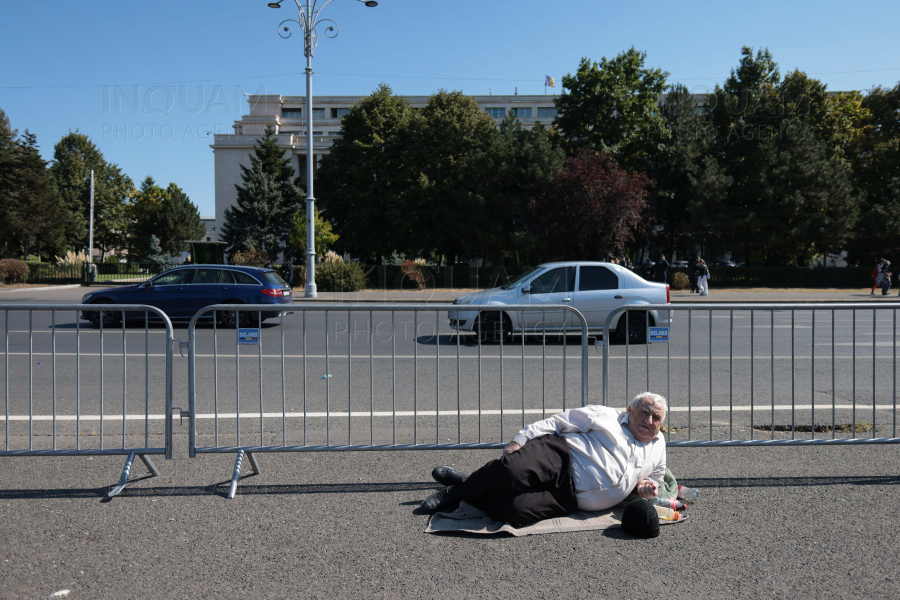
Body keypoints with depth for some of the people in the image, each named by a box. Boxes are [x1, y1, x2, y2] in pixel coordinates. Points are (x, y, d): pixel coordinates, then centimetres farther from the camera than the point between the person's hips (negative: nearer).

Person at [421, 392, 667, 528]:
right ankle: (463, 486, -8)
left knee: (517, 510, -29)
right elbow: (557, 423, 7)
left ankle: (460, 496, -7)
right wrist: (520, 440, -6)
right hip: (559, 460, -2)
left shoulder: (658, 448, 23)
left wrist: (643, 486, 13)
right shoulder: (604, 415, 10)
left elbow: (656, 476, 40)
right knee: (513, 469, -37)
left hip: (569, 497, 2)